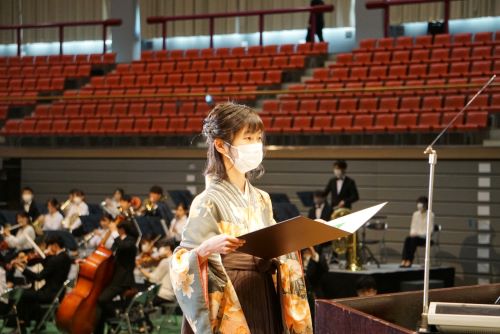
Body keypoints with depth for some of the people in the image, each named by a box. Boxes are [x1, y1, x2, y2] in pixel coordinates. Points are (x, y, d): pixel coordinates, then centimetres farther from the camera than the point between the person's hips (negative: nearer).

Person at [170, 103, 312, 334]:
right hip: (228, 310, -6)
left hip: (264, 305, 6)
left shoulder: (262, 200, 11)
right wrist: (207, 248, -30)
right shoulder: (208, 202, -10)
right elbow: (181, 265, -13)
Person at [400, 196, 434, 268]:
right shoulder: (415, 214, 14)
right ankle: (403, 261, -38)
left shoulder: (430, 215, -3)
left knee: (414, 239, -35)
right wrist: (412, 233, -7)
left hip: (424, 237, -4)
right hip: (415, 235, 4)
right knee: (407, 239, -29)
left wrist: (419, 234, -17)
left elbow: (430, 229, -8)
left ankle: (409, 261, -36)